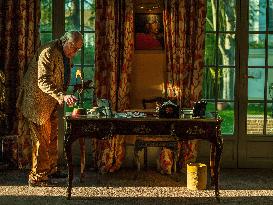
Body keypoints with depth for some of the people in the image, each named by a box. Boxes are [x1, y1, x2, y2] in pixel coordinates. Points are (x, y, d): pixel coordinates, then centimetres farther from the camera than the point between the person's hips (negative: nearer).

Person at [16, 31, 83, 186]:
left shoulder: (67, 55, 7)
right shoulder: (48, 52, -24)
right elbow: (43, 82, -32)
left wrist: (62, 96, 10)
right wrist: (62, 96, -42)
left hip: (51, 104, 9)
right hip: (38, 103, -9)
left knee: (53, 137, 17)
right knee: (42, 140, -5)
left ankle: (51, 170, 31)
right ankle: (37, 177, 5)